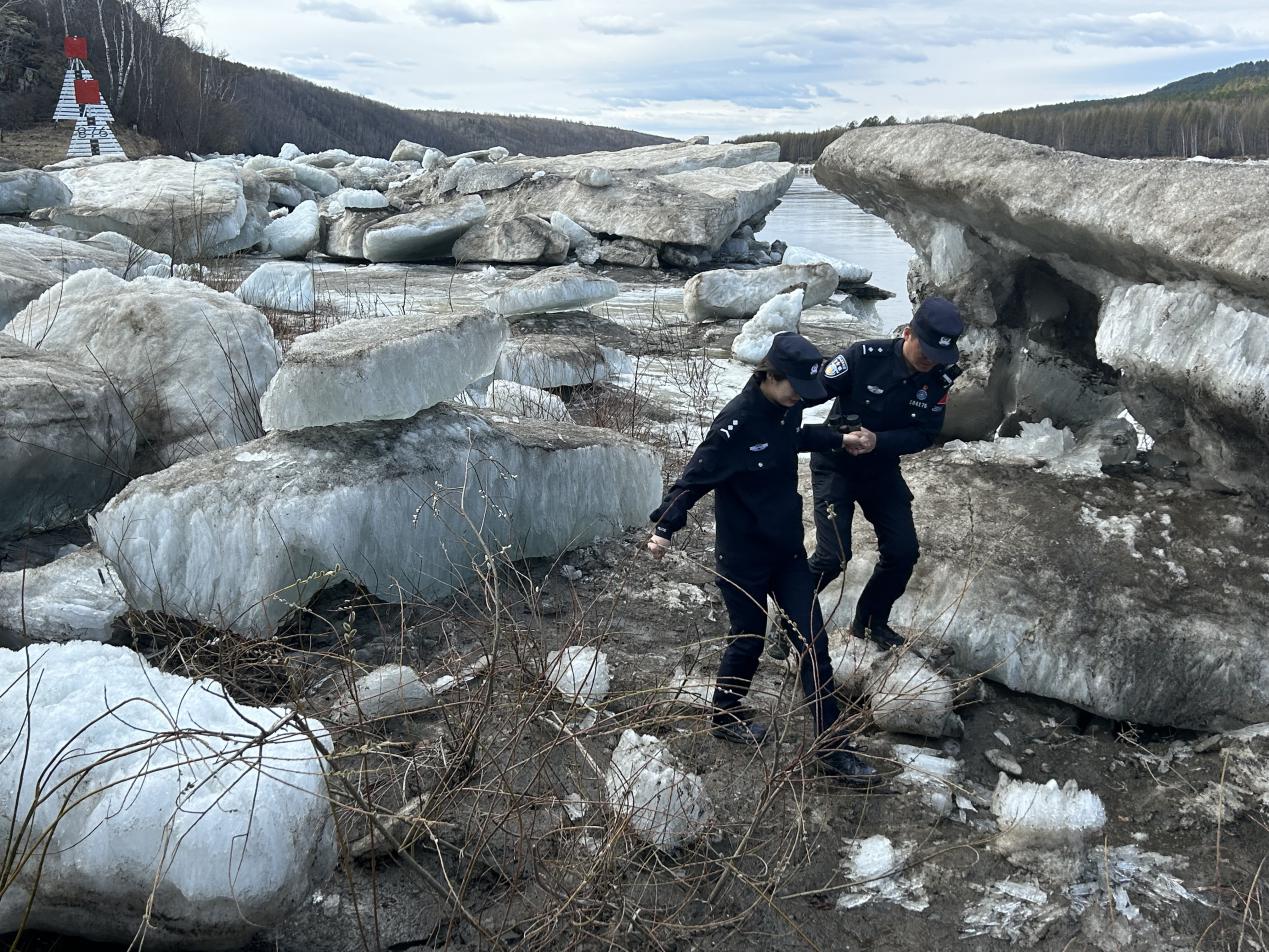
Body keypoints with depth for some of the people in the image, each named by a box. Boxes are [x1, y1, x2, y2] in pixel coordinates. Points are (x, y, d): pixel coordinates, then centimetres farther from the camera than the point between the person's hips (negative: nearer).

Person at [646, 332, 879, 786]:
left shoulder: (787, 409, -3)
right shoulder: (737, 422, -25)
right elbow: (695, 477, -25)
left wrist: (838, 439, 24)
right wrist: (664, 527, -35)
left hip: (787, 548, 7)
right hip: (743, 556, -7)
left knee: (813, 642, 5)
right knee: (748, 640, 10)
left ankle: (831, 748, 13)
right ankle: (726, 716, 39)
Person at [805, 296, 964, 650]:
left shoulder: (939, 378, -11)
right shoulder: (865, 356, -25)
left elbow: (924, 434, -11)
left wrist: (877, 441, -27)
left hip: (882, 469, 5)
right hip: (834, 464, -5)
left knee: (904, 552, 5)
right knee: (833, 556, -14)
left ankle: (871, 621, 28)